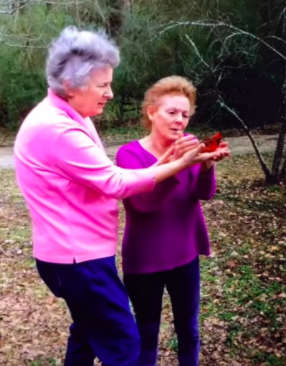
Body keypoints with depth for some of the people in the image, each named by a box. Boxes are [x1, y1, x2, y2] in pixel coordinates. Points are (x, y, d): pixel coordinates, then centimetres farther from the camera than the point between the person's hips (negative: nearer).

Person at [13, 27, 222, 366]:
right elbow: (114, 183, -21)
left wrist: (163, 162, -1)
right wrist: (180, 164, -14)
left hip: (78, 251, 11)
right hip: (78, 257, -10)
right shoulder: (56, 128, -24)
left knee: (89, 331, 24)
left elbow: (100, 179, 9)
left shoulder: (69, 118, 9)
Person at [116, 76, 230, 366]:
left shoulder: (188, 146, -4)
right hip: (144, 260, -3)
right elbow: (144, 202, -29)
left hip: (185, 255, 4)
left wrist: (207, 165, -39)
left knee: (188, 328, 18)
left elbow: (204, 194, -17)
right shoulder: (130, 153, -14)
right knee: (147, 331, 13)